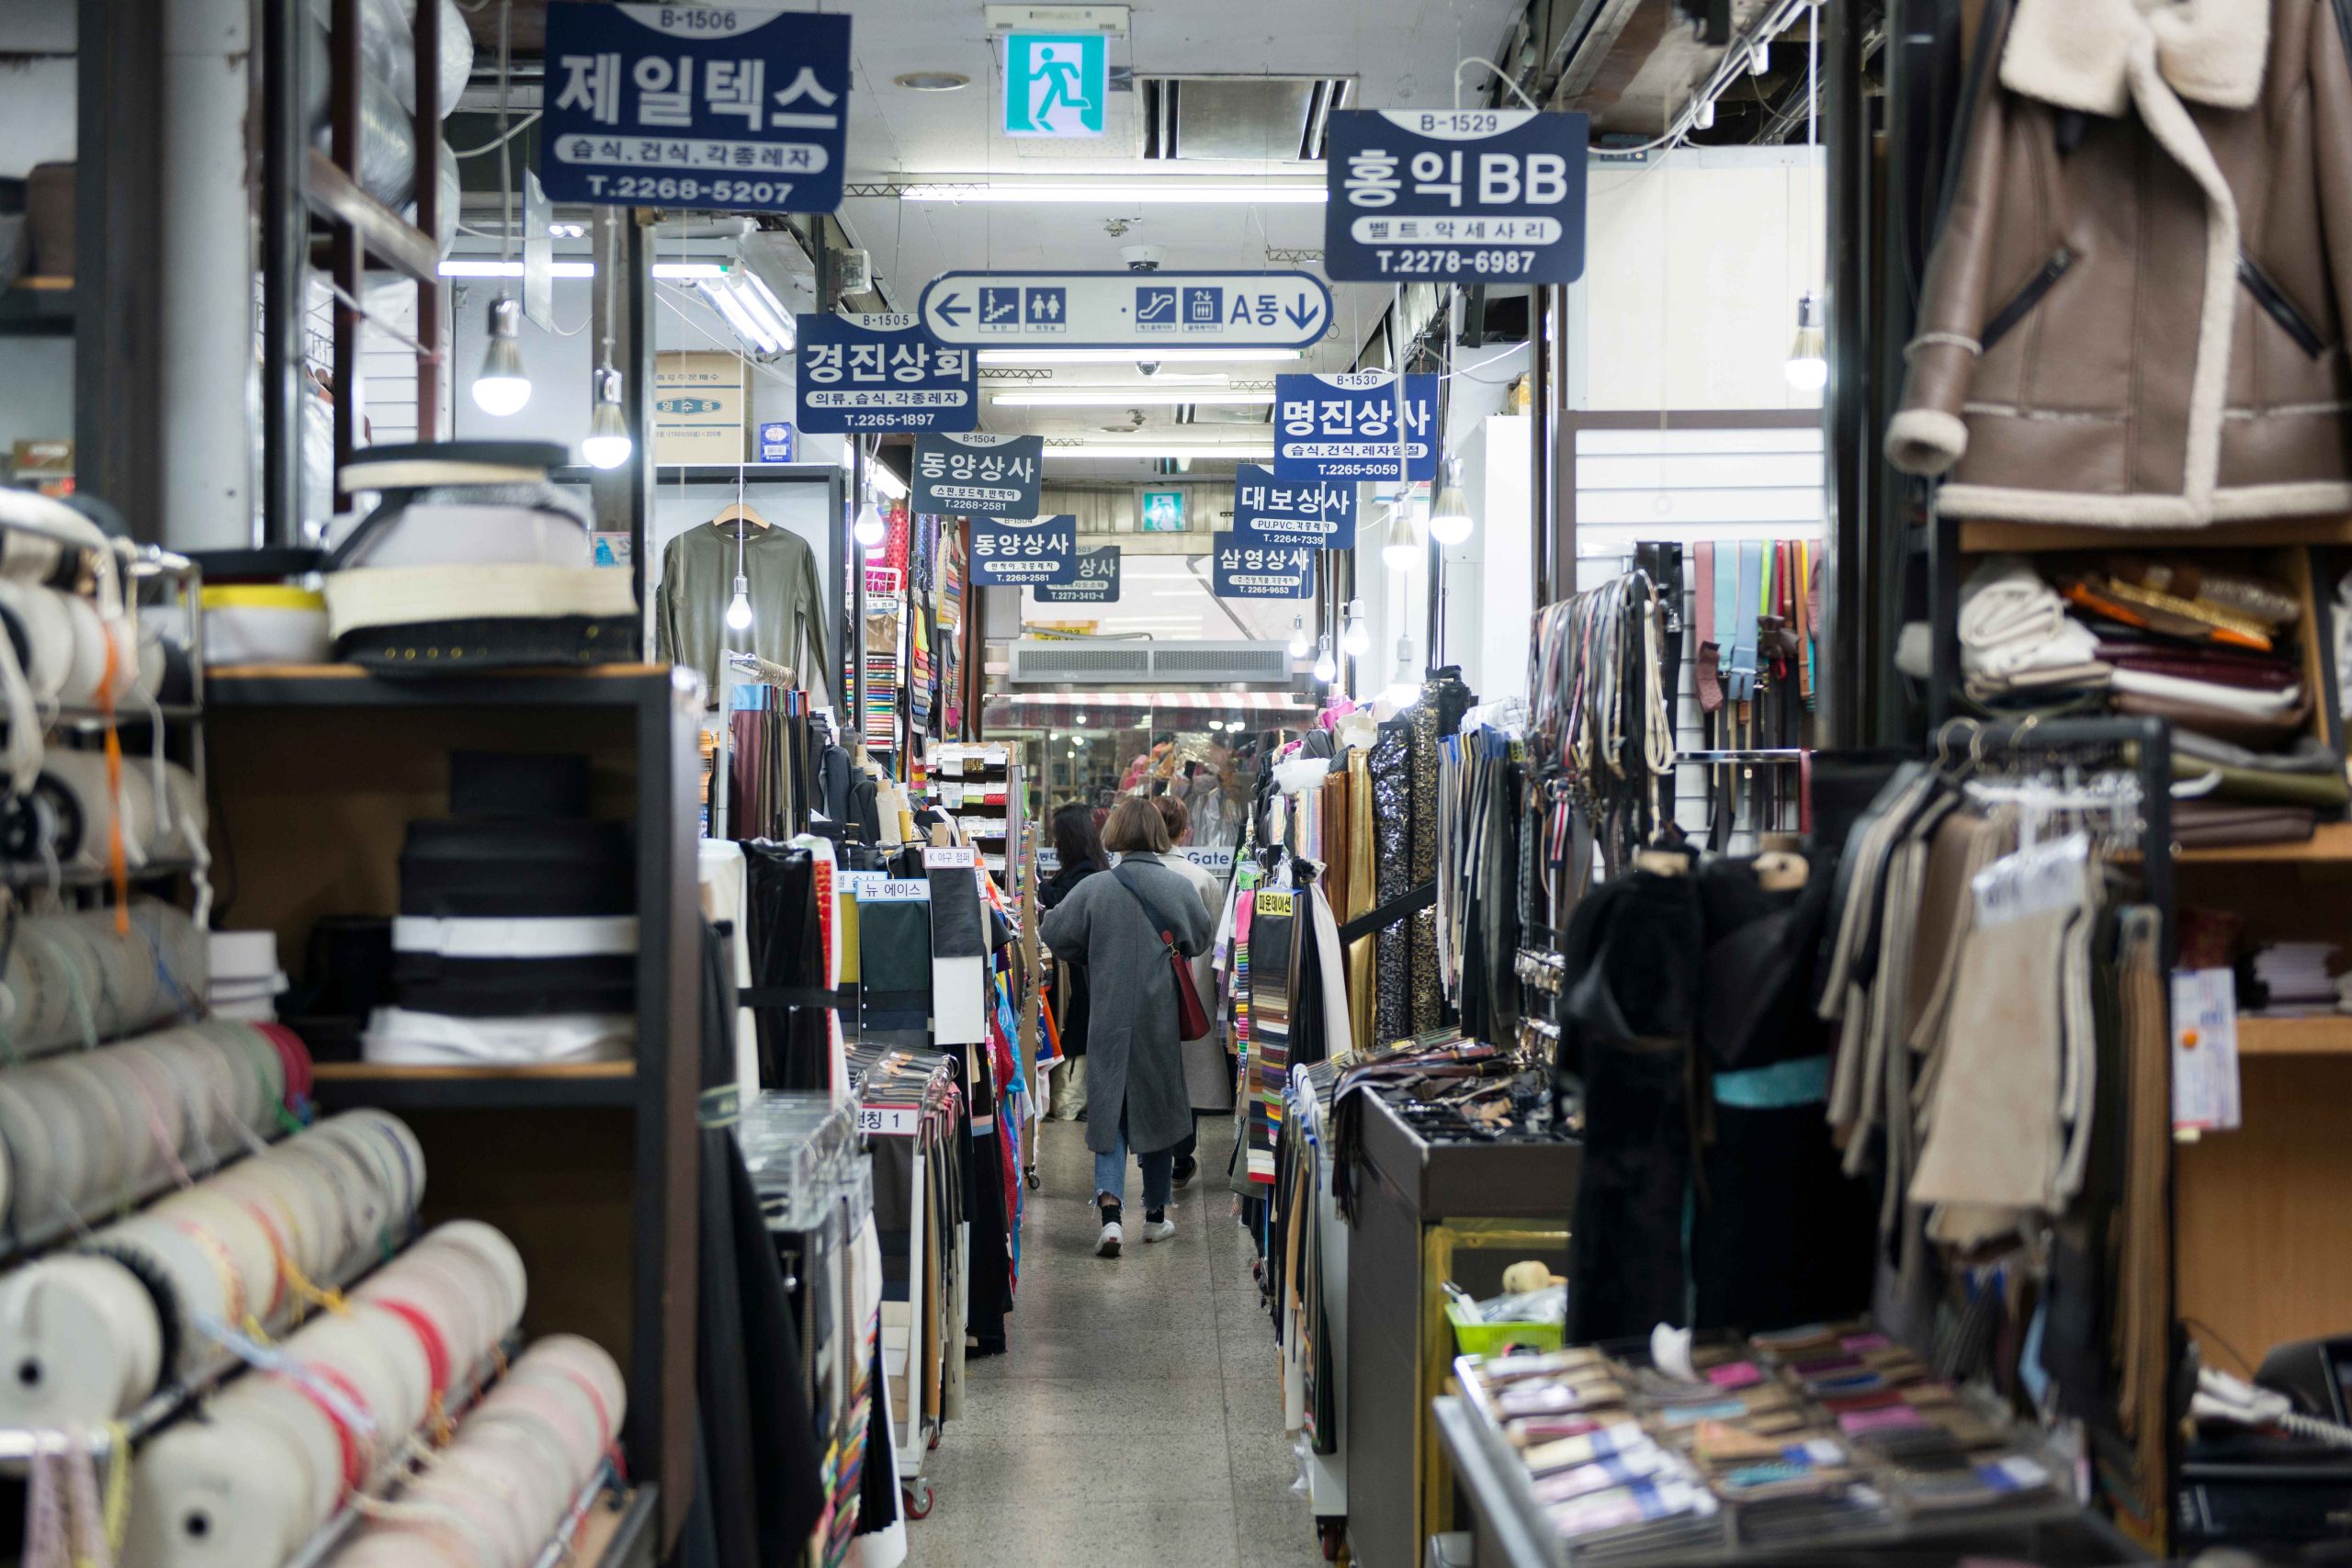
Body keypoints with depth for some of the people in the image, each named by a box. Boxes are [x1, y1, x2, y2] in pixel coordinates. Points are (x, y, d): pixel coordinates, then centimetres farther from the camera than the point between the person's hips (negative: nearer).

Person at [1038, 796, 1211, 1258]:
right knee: (1157, 1110, 15)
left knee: (1109, 1113, 5)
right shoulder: (1179, 887, -8)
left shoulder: (1094, 888, -11)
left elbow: (1053, 934, -2)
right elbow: (1201, 940, 6)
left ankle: (1110, 1211, -14)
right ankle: (1156, 1215, 25)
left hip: (1108, 1019, -1)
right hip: (1161, 1020, 1)